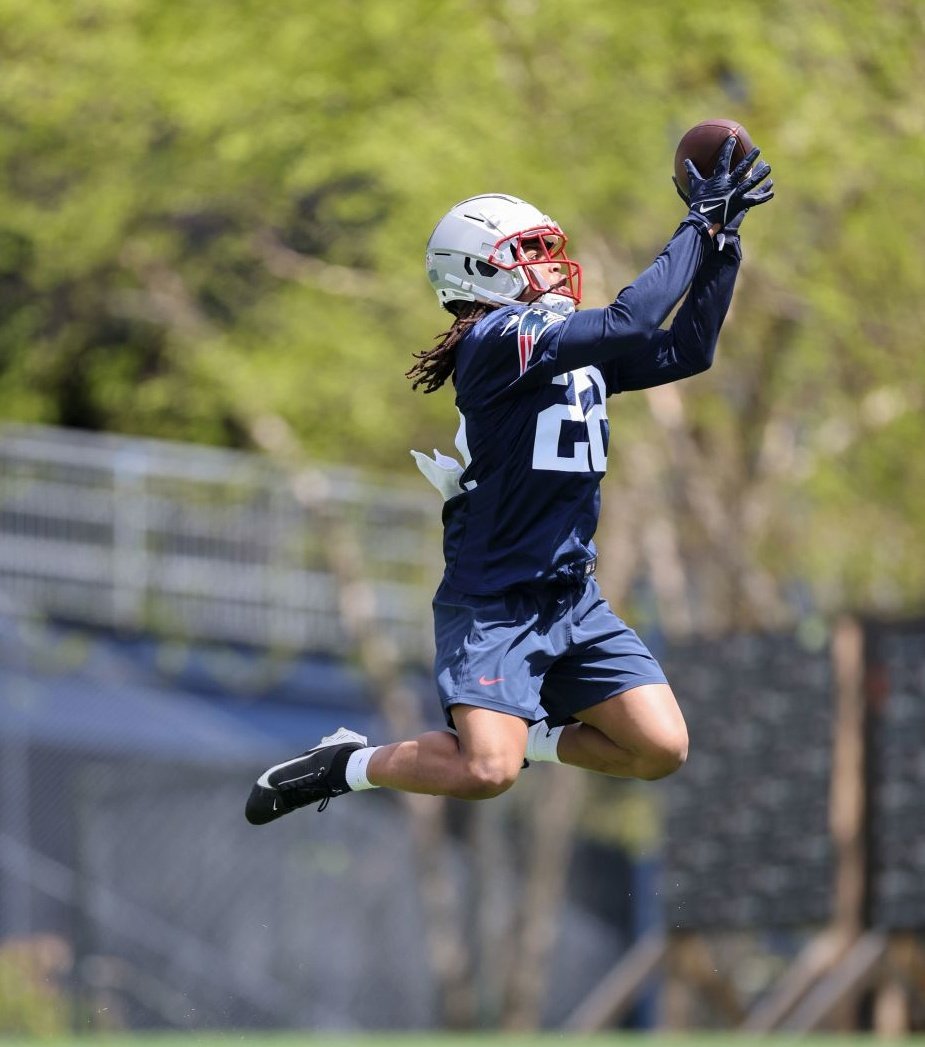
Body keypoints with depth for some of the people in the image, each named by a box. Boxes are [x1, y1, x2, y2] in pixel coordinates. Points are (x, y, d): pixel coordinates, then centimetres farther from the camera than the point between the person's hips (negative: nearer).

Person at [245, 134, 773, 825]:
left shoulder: (585, 352, 12)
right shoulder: (497, 338, -14)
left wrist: (720, 243, 5)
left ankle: (529, 737, 17)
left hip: (573, 602, 8)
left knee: (662, 749, -6)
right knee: (486, 773, -23)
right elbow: (630, 323, -22)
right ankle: (348, 765, 3)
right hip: (492, 603, -8)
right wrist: (698, 224, -16)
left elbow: (686, 351, 12)